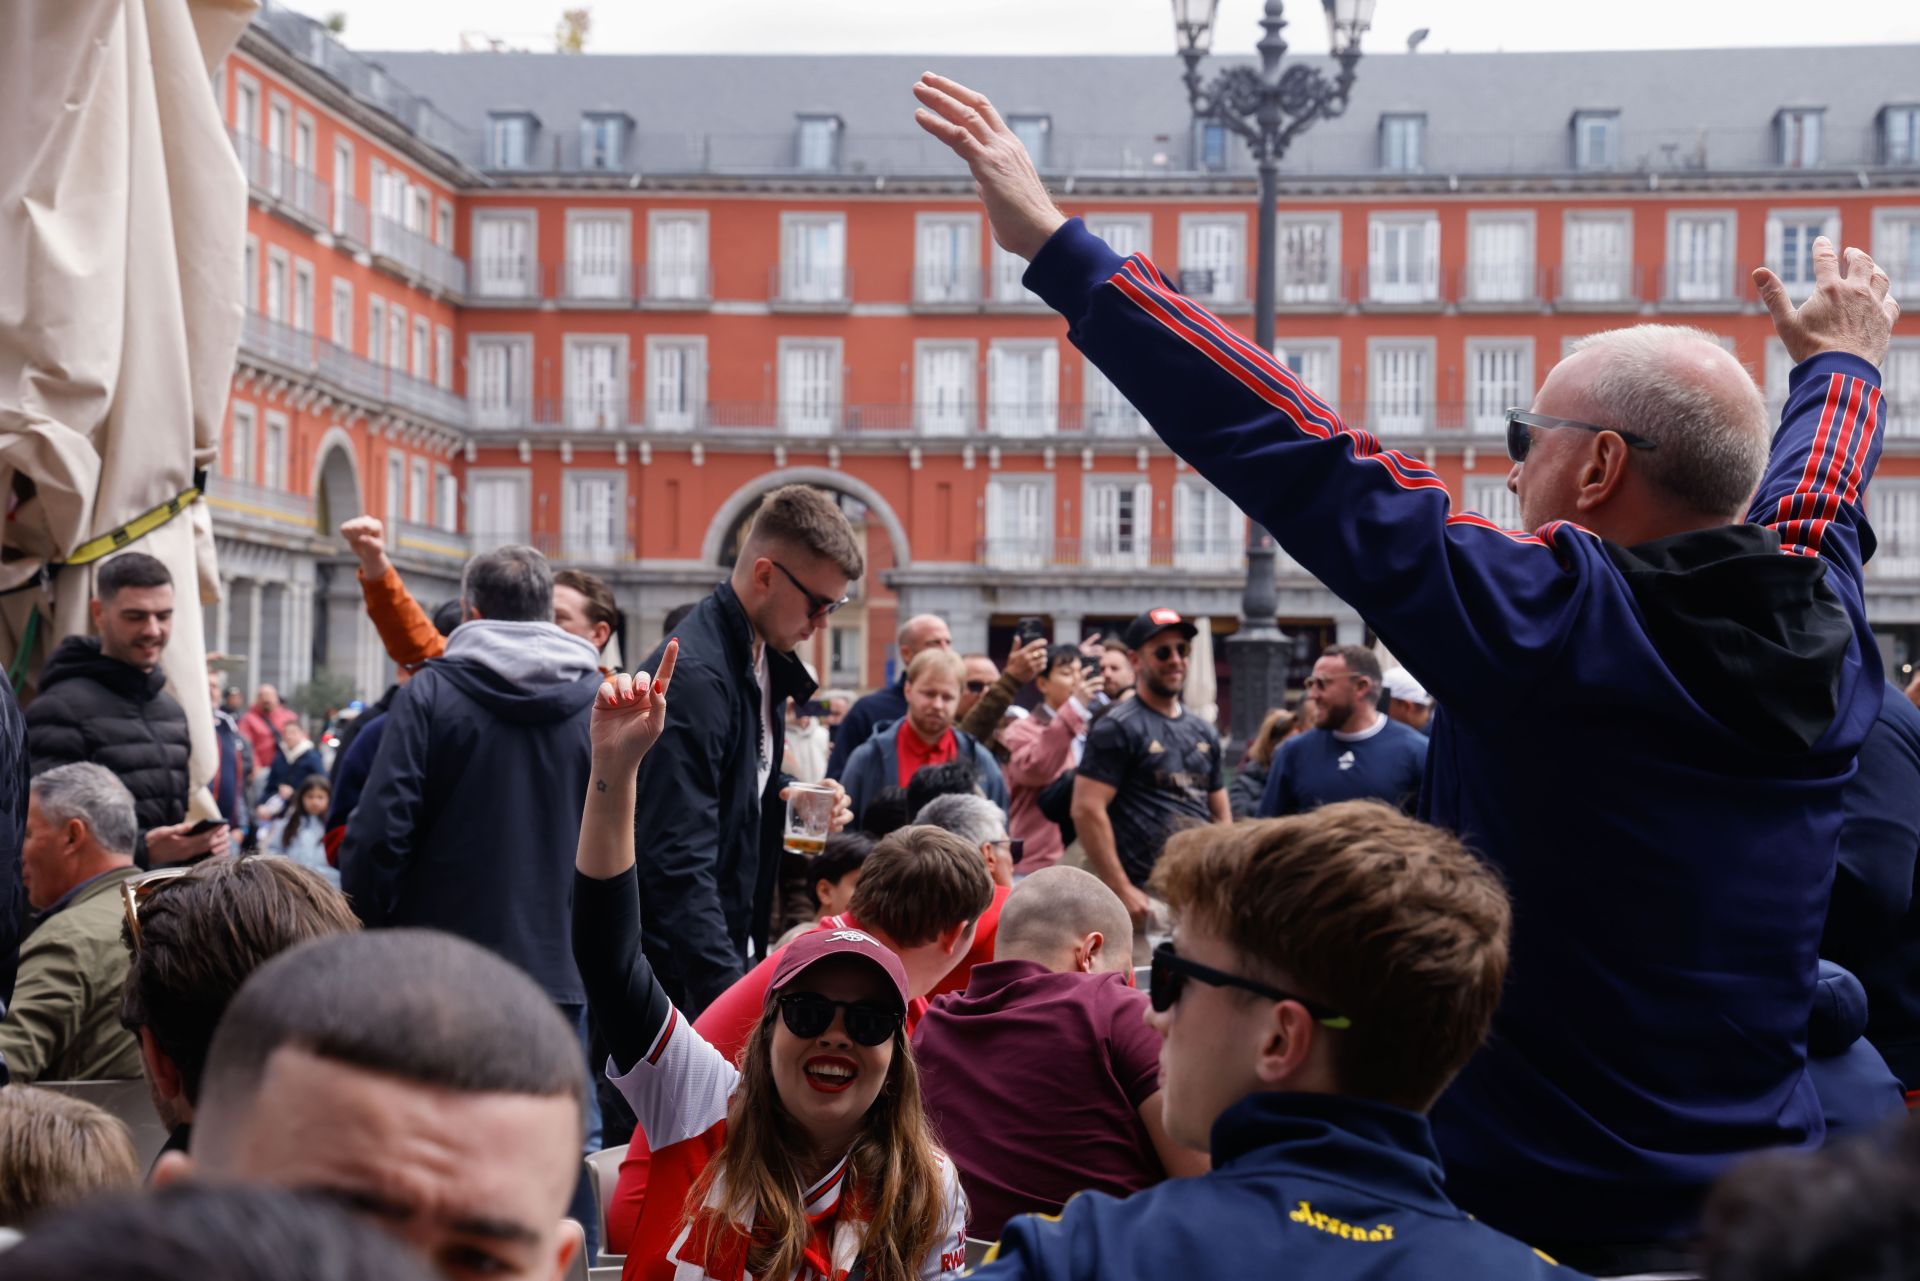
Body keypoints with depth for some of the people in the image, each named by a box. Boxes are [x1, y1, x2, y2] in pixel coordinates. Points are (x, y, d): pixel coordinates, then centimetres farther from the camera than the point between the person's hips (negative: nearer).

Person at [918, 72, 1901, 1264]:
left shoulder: (1545, 619, -20)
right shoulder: (1824, 644, -1)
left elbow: (1288, 448, -20)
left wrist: (1057, 247, -16)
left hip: (1538, 1208, -6)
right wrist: (1843, 359, 42)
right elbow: (1817, 488, 20)